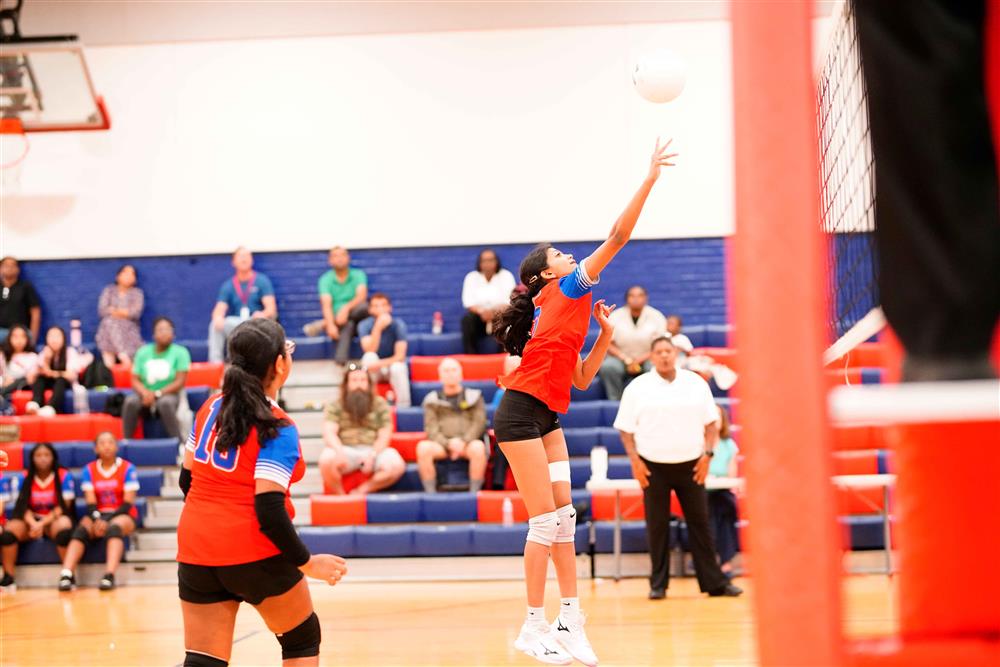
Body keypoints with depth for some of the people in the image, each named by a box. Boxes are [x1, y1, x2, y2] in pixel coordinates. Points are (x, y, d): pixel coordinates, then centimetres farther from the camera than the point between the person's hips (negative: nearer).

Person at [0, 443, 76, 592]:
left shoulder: (64, 476, -3)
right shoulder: (25, 478, 4)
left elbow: (63, 507, -8)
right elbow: (23, 507, -2)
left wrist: (42, 524, -20)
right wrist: (33, 524, -23)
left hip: (54, 520, -2)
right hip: (31, 521, 3)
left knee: (64, 527, -38)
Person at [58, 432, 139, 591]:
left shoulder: (127, 468, -1)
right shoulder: (89, 470, 7)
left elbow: (128, 503, -7)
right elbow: (90, 502, -2)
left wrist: (107, 522, -19)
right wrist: (97, 520, -22)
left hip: (122, 515, -2)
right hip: (98, 514, 2)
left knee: (114, 527, -36)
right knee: (81, 529, -29)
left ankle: (109, 575, -52)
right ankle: (66, 574, -44)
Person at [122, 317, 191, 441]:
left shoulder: (180, 352, -2)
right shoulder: (143, 352, 7)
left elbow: (180, 382, -7)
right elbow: (135, 380, 4)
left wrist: (157, 393, -15)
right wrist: (145, 392, -17)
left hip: (170, 395, -2)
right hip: (145, 395, 2)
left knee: (165, 402, -38)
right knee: (130, 402, -31)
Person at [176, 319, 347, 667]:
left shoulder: (210, 408, 5)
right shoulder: (276, 429, -14)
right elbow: (269, 510, -20)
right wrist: (307, 562, -9)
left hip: (195, 551, 5)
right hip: (256, 554, -5)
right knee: (302, 638, 20)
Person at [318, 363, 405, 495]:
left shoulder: (380, 404, 10)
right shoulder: (334, 406, 8)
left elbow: (384, 436, 2)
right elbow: (329, 433, -6)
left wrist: (372, 455, -17)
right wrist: (340, 452, -27)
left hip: (374, 450, 1)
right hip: (346, 449, -1)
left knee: (397, 466, -29)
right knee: (327, 459, -35)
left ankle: (361, 491, -14)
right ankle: (340, 496, -12)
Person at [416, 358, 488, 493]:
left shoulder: (474, 396, 15)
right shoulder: (432, 400, 17)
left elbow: (479, 423, 4)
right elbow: (431, 429, 6)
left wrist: (463, 442, -15)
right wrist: (448, 443, -14)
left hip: (469, 443, -1)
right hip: (442, 445, 1)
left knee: (478, 447, -37)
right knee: (423, 447, -31)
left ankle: (475, 491, -28)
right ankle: (430, 493, -26)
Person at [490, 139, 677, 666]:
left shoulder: (567, 310, 20)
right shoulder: (564, 289, -3)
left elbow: (581, 379, 22)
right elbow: (617, 237, -11)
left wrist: (605, 334, 12)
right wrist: (649, 179, -9)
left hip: (546, 418, 9)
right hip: (521, 415, -9)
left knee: (563, 516, 5)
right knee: (546, 520, -7)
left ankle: (570, 620, 6)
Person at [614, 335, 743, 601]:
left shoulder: (696, 383, 4)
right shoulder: (637, 388, 0)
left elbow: (711, 422, 8)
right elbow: (625, 429, 2)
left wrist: (707, 453, -3)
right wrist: (635, 460, -8)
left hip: (690, 466, 1)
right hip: (653, 467, -1)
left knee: (700, 523, 2)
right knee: (657, 526, 1)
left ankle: (714, 582, 4)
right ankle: (658, 584, 8)